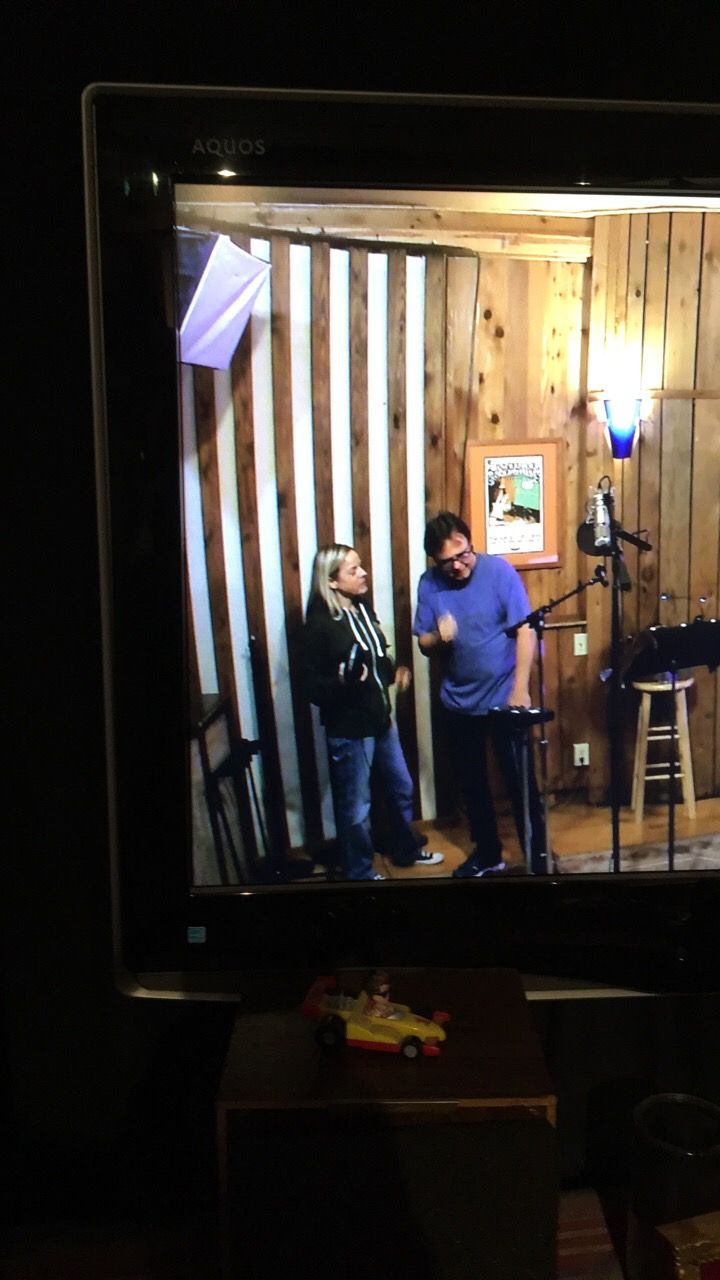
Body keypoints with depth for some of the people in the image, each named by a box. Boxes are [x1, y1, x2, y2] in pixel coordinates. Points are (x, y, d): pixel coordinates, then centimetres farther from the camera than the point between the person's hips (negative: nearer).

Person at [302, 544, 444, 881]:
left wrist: (394, 671, 1)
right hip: (348, 728, -8)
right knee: (355, 806, 7)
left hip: (380, 719, 8)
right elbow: (312, 684, -17)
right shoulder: (320, 622, -18)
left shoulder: (362, 608, 4)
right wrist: (343, 682, -34)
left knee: (401, 788, 23)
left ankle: (407, 849, 46)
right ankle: (360, 872, 27)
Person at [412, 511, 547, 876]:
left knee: (521, 782, 3)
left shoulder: (499, 570, -13)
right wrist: (438, 638, -23)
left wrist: (520, 689, -19)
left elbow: (526, 629, -15)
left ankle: (537, 859, 18)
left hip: (504, 696, -4)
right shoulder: (429, 584, -3)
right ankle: (487, 853, 35)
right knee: (471, 782, 16)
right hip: (458, 701, 4)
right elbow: (423, 643, 2)